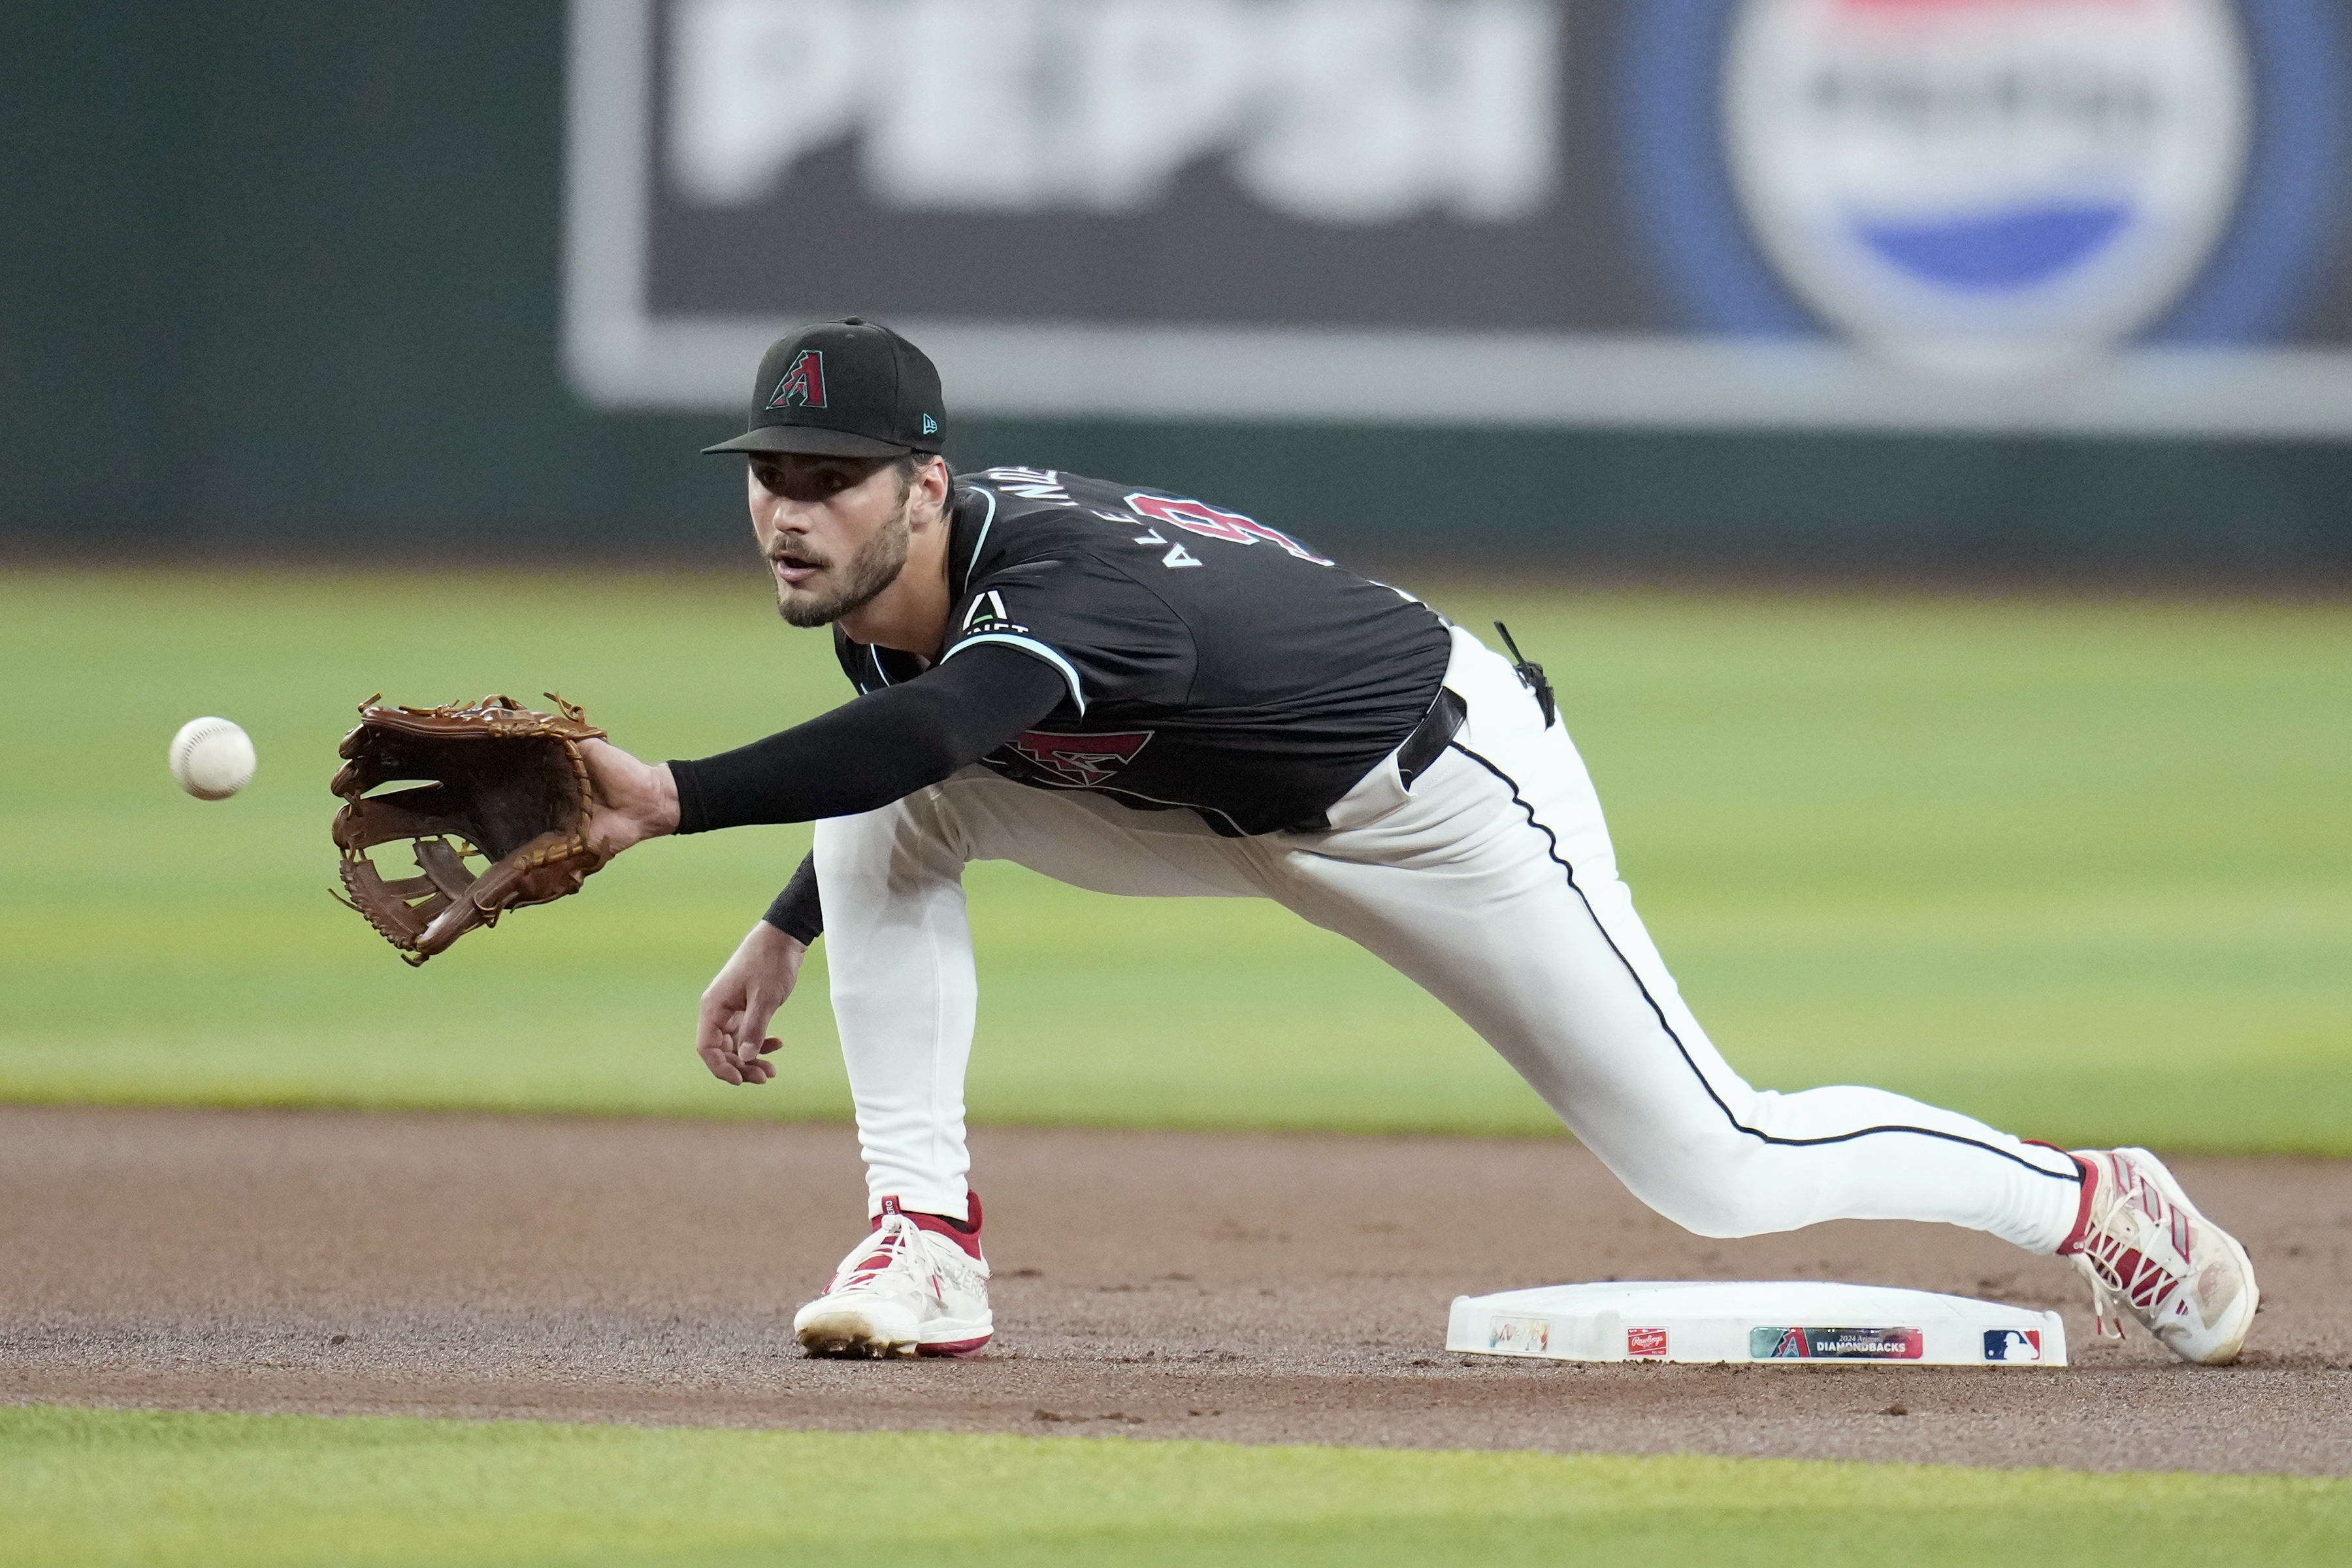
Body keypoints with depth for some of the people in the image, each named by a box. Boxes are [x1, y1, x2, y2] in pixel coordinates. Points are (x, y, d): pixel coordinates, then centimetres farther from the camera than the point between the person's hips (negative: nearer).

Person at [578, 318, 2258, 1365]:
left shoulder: (1064, 589, -40)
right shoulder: (886, 594, -12)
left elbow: (926, 729, -62)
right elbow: (910, 761, 12)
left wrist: (677, 798, -71)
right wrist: (789, 928, 11)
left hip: (1448, 794, -8)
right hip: (1224, 807, 8)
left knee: (1721, 1168, -2)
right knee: (882, 816, -14)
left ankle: (2090, 1200, 21)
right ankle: (926, 1237, -8)